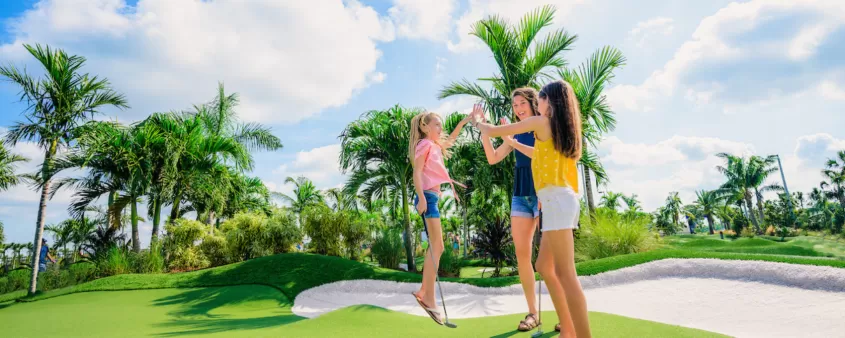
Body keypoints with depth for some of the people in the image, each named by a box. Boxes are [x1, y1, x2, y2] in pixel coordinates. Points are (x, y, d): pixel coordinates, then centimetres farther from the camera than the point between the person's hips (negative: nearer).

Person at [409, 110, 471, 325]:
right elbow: (417, 173, -14)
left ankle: (424, 293, 14)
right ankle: (428, 296, -10)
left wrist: (465, 121, 32)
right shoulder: (424, 144, -5)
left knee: (435, 247, 10)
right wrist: (421, 198, -25)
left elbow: (451, 139, 38)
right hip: (427, 196, -10)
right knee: (437, 247, -12)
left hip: (433, 197, 10)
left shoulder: (436, 146, 20)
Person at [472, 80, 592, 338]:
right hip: (561, 200, 9)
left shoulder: (541, 122, -1)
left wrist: (477, 122, 23)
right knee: (545, 267, 13)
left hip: (556, 199, -9)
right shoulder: (565, 129, 20)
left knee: (565, 273, -11)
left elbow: (493, 132, 4)